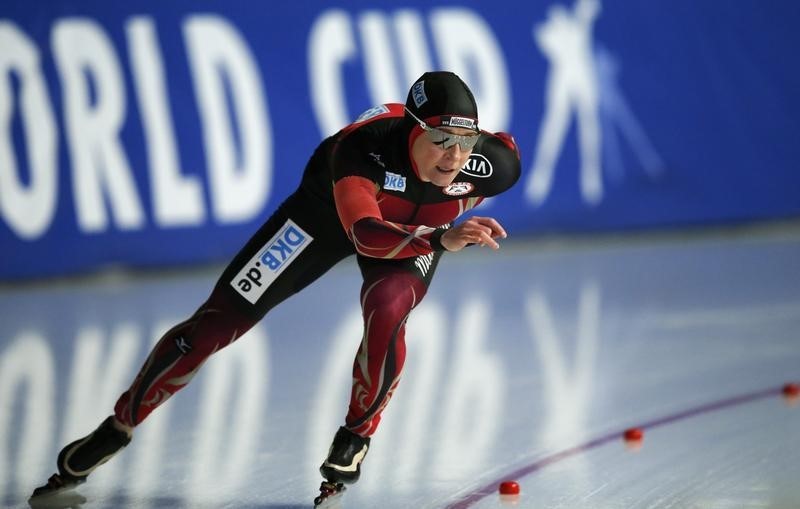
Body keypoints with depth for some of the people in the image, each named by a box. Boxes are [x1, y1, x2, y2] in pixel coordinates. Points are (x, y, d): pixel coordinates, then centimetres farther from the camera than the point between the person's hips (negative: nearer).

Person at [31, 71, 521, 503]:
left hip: (417, 226, 1)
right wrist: (440, 239, -71)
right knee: (218, 321, -3)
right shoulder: (362, 146, -44)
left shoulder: (493, 162, -33)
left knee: (386, 310, -33)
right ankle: (117, 428, 14)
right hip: (328, 209, -1)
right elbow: (365, 234, -56)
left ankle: (355, 438, -8)